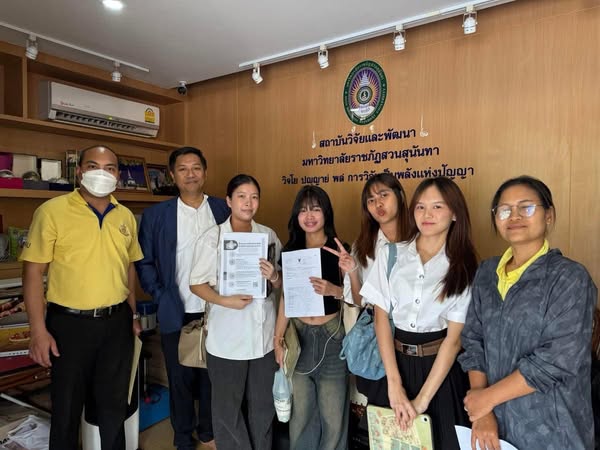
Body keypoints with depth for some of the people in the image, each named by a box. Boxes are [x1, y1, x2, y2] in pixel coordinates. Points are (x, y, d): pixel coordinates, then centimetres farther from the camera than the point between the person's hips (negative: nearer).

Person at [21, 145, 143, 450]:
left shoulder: (126, 216, 4)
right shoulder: (52, 211, -10)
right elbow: (33, 271, -9)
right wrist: (38, 330, -12)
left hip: (117, 322, 4)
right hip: (70, 322, -3)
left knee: (114, 401, 18)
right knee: (67, 404, 14)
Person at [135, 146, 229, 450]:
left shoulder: (224, 209, 1)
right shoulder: (155, 215, -1)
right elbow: (144, 262, 3)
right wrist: (160, 296, -5)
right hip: (177, 313, -1)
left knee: (213, 376, 14)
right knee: (180, 379, 13)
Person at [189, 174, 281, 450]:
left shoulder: (269, 235, 3)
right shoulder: (212, 238, -6)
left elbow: (281, 284, 8)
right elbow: (196, 284, -5)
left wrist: (273, 277, -15)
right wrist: (225, 301, -20)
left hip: (263, 335, 3)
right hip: (227, 337, -3)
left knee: (263, 406, 16)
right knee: (227, 407, 12)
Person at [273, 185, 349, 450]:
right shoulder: (291, 251, 3)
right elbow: (286, 298, 7)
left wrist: (334, 290, -26)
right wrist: (278, 337, 3)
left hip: (331, 336, -3)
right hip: (299, 336, 3)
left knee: (332, 415, 7)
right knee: (300, 412, 15)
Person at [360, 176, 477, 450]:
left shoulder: (464, 266, -5)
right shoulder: (390, 254, -2)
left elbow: (454, 338, -10)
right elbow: (381, 318, -4)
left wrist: (422, 400, -14)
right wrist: (394, 384, -11)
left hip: (441, 368, -1)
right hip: (396, 361, 1)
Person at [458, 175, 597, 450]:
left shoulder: (570, 277, -14)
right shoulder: (487, 273, 1)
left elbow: (557, 361, -21)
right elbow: (473, 340, 0)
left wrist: (488, 397, -15)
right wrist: (481, 411, -8)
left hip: (548, 427, -4)